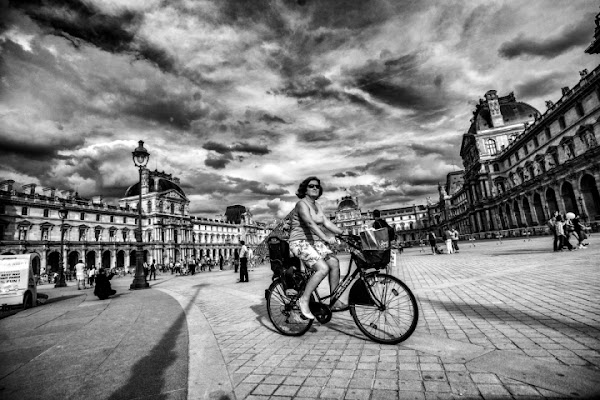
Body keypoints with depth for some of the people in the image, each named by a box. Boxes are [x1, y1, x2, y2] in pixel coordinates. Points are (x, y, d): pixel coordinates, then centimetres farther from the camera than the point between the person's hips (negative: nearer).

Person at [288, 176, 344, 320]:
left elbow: (327, 223, 6)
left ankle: (334, 301, -2)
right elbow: (310, 223, -27)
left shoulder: (318, 206, 15)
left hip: (316, 242, 8)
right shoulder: (302, 204, -11)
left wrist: (344, 233, -7)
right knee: (323, 268, -26)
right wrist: (326, 238, -38)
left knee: (334, 263, -13)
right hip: (301, 243, -8)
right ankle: (304, 300, -12)